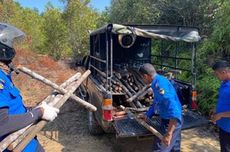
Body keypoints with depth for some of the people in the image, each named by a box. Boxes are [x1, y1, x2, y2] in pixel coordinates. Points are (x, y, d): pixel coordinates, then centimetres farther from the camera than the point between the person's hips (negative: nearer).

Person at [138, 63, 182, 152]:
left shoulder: (159, 84, -26)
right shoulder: (160, 80, 7)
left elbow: (173, 107, -36)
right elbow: (156, 103, 21)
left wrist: (169, 133, -39)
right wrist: (147, 115, 22)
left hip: (171, 122, -10)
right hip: (175, 120, 10)